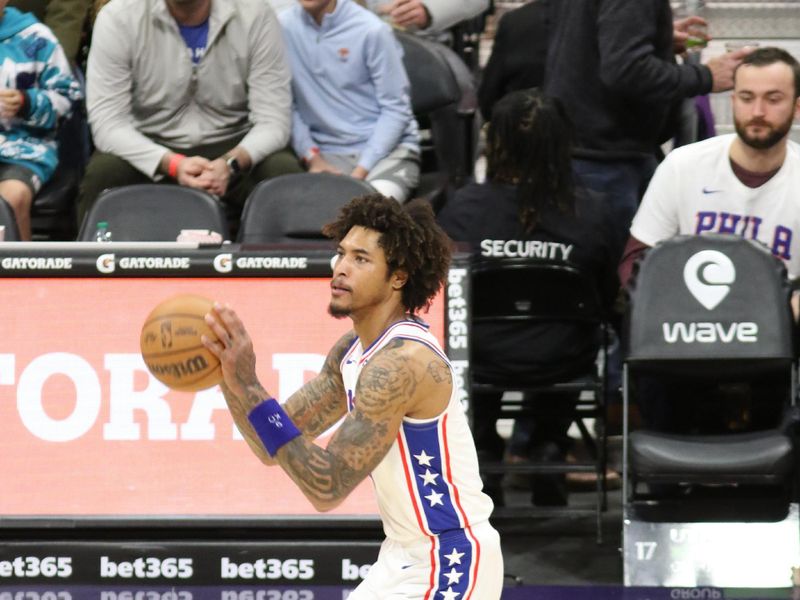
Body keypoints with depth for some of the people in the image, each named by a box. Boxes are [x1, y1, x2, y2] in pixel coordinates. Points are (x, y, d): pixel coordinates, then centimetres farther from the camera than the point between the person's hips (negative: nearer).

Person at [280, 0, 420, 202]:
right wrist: (312, 158, -8)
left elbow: (396, 108, -7)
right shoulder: (283, 27, -3)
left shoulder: (371, 30, -11)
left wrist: (361, 170, -14)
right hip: (330, 154, 2)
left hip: (388, 147, -2)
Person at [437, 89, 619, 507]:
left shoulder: (463, 209, -17)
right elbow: (608, 296, -2)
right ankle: (546, 445, 33)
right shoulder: (591, 214, -15)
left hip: (483, 361, 0)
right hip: (563, 364, 0)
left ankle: (482, 449, 30)